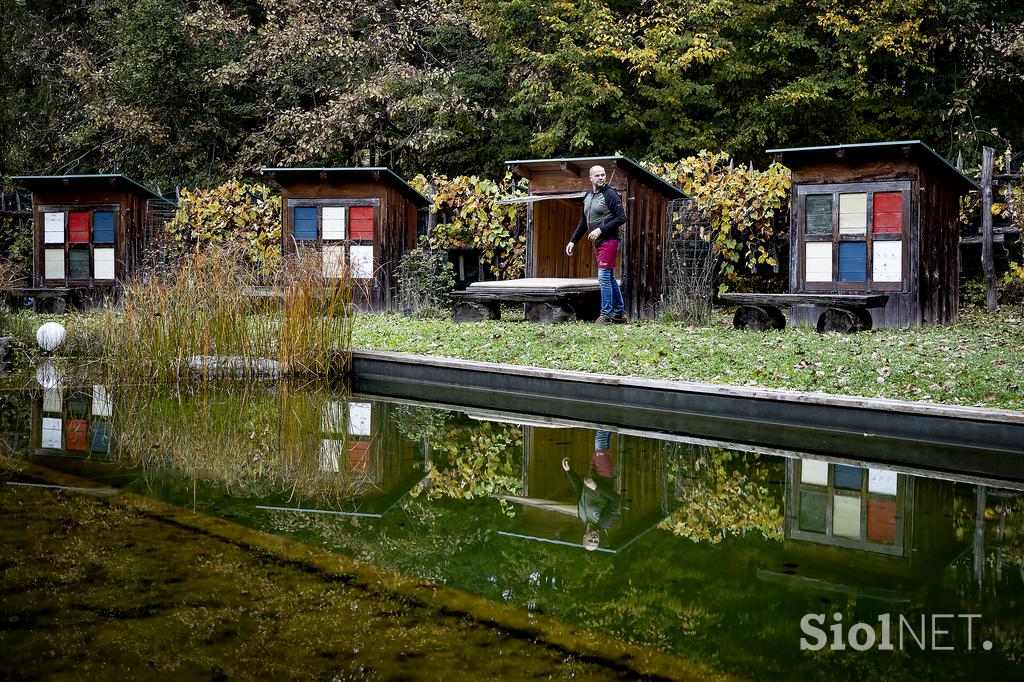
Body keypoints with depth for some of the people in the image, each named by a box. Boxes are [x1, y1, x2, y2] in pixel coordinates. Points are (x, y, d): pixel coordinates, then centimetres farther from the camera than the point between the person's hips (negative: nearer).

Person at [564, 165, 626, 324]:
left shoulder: (610, 194, -10)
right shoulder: (587, 196, 14)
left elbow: (621, 218, -15)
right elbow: (584, 221, 22)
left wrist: (601, 229, -18)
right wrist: (573, 241, 17)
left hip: (609, 241, -8)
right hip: (597, 243, 8)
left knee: (604, 277, -10)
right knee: (609, 278, 13)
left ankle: (606, 314, -3)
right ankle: (619, 313, 22)